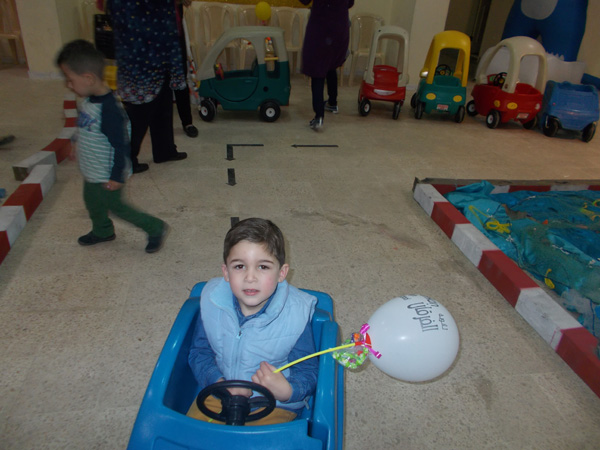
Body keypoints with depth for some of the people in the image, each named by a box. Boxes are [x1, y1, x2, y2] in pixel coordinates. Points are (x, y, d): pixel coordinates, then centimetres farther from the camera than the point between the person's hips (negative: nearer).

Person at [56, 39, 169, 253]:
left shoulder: (109, 110, -33)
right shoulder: (89, 100, -4)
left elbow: (121, 145, -28)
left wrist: (117, 177, -22)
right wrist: (78, 148, 25)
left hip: (107, 177, -9)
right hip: (91, 172, 9)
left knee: (115, 206, 8)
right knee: (93, 202, 25)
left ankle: (155, 228, 22)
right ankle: (102, 231, 51)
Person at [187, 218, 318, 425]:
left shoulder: (296, 315, -19)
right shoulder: (212, 302, -11)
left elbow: (308, 371, -10)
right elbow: (199, 352, 1)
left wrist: (286, 391, -31)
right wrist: (220, 384, -17)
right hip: (219, 394, 3)